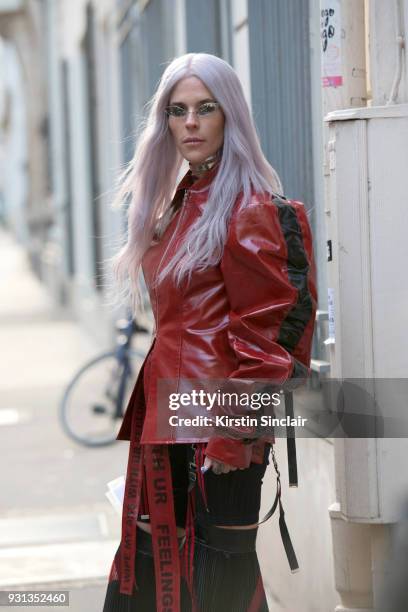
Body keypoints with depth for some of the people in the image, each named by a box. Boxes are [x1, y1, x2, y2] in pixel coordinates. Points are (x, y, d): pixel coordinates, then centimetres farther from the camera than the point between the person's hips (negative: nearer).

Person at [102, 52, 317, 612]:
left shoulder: (250, 209, -13)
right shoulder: (182, 202, 14)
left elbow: (264, 331, -17)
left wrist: (233, 433, -20)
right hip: (170, 409, 9)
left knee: (219, 561, -3)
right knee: (151, 550, 14)